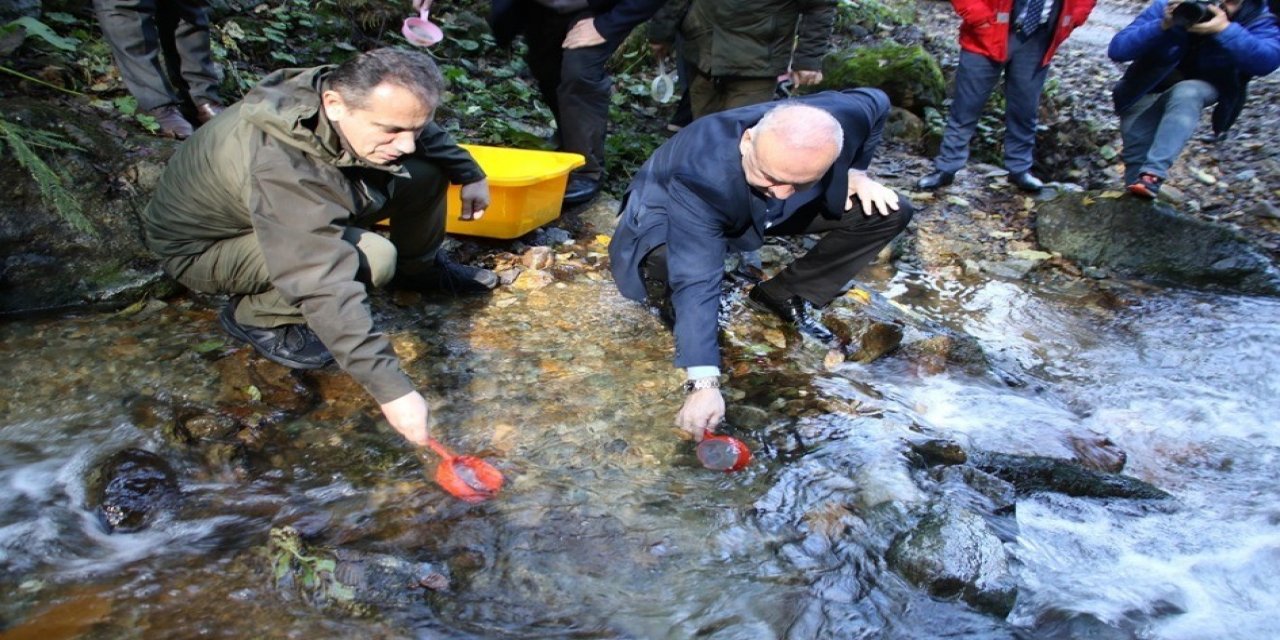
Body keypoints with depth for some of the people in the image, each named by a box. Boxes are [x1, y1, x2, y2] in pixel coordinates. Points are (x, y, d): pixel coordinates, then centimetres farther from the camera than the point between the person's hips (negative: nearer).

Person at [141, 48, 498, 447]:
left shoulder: (353, 92, -19)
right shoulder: (283, 168, -42)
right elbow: (326, 287, -46)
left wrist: (470, 174, 5)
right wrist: (390, 389, -48)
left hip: (301, 214, 7)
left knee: (427, 170, -7)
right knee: (370, 258, -34)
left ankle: (420, 268, 18)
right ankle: (255, 316, -9)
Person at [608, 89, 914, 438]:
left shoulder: (845, 116, -30)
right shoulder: (702, 176, -44)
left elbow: (876, 101, -4)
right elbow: (696, 282, -45)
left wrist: (855, 171, -13)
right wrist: (704, 383, -50)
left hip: (769, 213, 5)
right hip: (673, 210, -4)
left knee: (890, 212, -10)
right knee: (667, 264, -40)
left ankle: (783, 297, 4)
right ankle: (679, 317, -3)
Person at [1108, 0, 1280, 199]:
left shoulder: (1254, 18, -18)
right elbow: (1117, 50, -26)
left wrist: (1225, 30, -44)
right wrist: (1162, 26, -38)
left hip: (1201, 89, -1)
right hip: (1146, 92, 1)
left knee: (1186, 93, -34)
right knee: (1137, 157, -4)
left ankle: (1152, 175, -40)